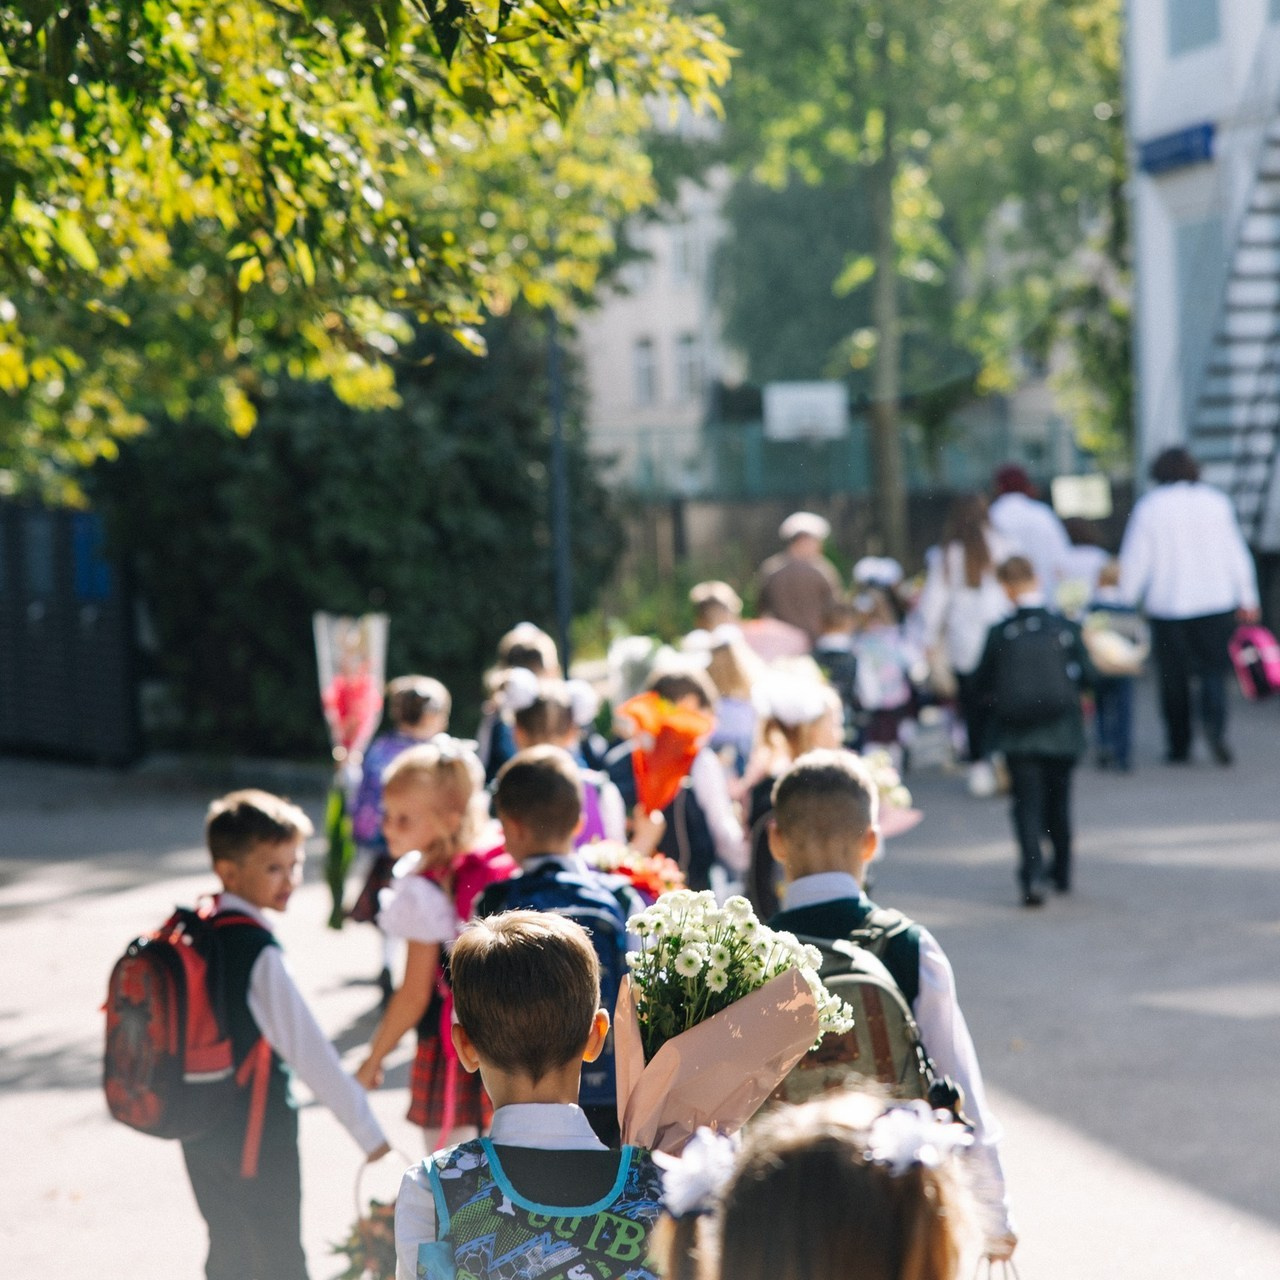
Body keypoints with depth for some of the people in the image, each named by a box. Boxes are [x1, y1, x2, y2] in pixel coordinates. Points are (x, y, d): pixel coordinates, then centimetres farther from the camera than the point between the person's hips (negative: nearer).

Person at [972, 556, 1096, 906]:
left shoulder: (1000, 634, -10)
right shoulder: (1066, 630, -7)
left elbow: (982, 683, -4)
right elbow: (1089, 676, -4)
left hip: (1018, 736, -2)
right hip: (1062, 733, 2)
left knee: (1027, 804, 1)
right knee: (1059, 801, 18)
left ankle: (1033, 876, -15)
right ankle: (1062, 872, 31)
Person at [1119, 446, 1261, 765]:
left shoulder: (1149, 507, -3)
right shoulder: (1216, 502, 2)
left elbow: (1135, 560, -3)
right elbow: (1235, 552, 5)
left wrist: (1126, 601, 7)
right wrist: (1247, 598, 13)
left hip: (1167, 606, -1)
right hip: (1216, 602, 1)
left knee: (1173, 678, 8)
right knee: (1213, 670, 4)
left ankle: (1178, 745, 11)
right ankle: (1214, 723, -23)